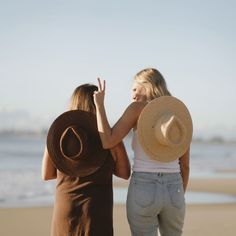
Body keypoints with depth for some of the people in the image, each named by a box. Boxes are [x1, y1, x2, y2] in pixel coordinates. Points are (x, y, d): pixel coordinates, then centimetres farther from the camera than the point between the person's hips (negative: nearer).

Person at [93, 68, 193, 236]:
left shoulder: (137, 108, -4)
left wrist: (99, 104, -1)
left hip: (143, 192, -3)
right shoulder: (181, 114, 8)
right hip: (172, 192, 3)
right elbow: (185, 166, 10)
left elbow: (107, 142, -12)